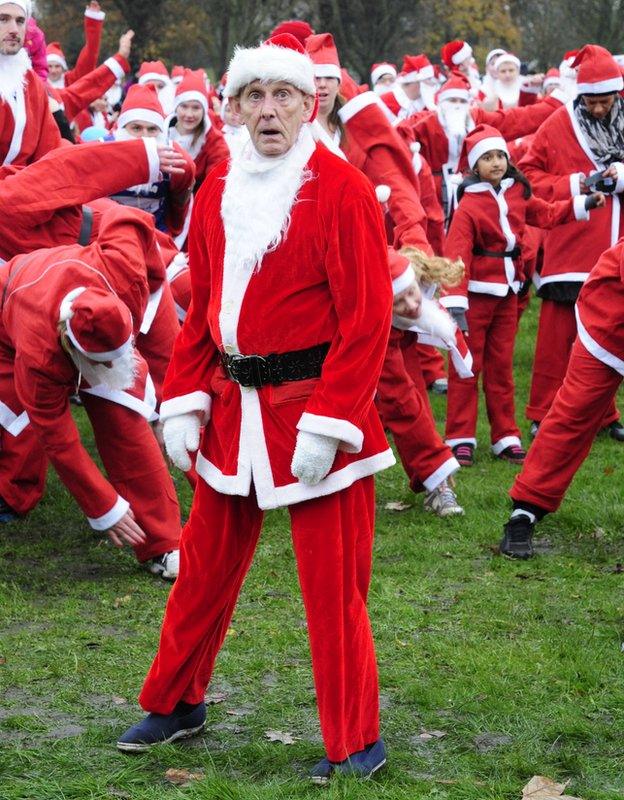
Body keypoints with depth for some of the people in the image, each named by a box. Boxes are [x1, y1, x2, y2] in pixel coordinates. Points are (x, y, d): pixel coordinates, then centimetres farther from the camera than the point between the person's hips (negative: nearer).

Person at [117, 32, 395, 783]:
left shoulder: (341, 189, -11)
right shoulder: (217, 191, 7)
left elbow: (367, 318, -14)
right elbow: (200, 305, 14)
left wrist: (328, 422, -19)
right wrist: (184, 400, 5)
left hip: (313, 408, -6)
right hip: (233, 406, 6)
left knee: (332, 583, 1)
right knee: (205, 565, 17)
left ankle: (355, 743, 14)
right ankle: (175, 703, 34)